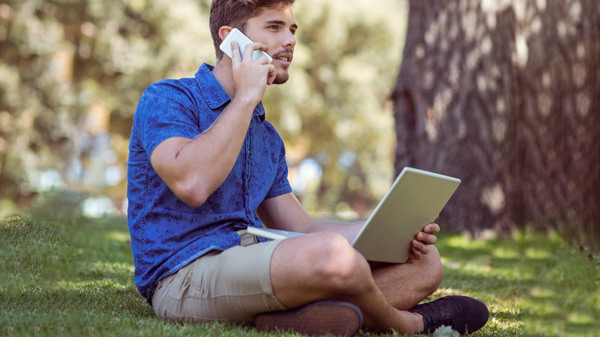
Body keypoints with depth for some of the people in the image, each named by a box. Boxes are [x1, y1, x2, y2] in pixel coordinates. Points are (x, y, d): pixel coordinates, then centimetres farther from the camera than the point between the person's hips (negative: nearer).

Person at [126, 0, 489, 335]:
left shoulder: (267, 136, 22)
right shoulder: (167, 99, -3)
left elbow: (299, 226, 20)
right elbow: (191, 184, -22)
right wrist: (246, 98, -13)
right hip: (184, 276, -8)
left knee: (424, 262, -2)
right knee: (333, 254, -35)